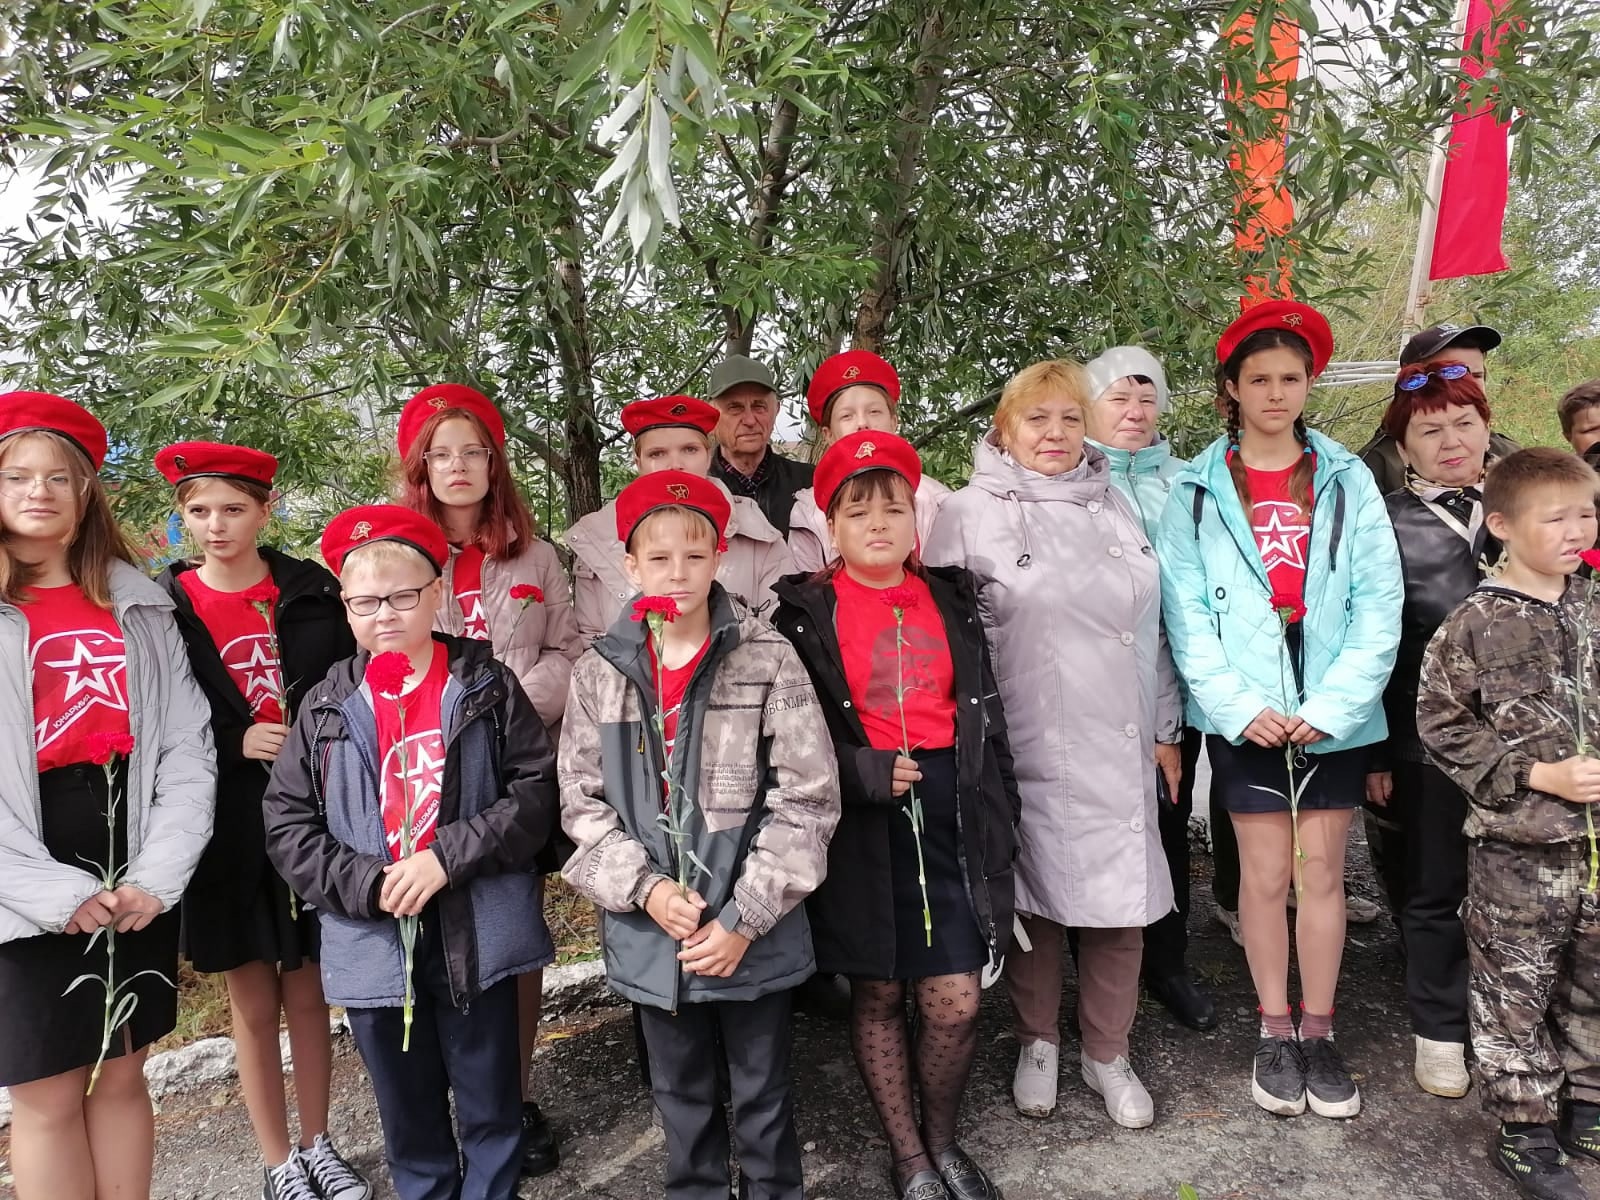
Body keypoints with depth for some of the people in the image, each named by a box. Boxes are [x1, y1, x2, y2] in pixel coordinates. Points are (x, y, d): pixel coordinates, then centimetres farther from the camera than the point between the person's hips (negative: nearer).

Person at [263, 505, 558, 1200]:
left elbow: (536, 792, -8)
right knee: (408, 1117, 19)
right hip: (372, 942, 2)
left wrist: (448, 857, -18)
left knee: (492, 1109, 14)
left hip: (478, 936, -2)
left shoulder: (488, 687, -4)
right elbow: (288, 825, 0)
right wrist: (369, 886, -14)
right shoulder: (327, 706, 1)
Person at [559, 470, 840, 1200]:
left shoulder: (768, 660, -9)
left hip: (754, 933, -2)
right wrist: (644, 888, -13)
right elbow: (583, 802, 1)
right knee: (680, 1093, 21)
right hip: (651, 933, 2)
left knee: (763, 1093, 16)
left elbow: (805, 799, -11)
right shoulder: (599, 674, -1)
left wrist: (745, 918, -14)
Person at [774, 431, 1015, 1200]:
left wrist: (1001, 811, 10)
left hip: (951, 811, 3)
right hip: (861, 821, -2)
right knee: (876, 994, 10)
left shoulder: (950, 598, 9)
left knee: (956, 1003, 3)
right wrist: (863, 772, -17)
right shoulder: (805, 614, -3)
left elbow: (986, 714, 12)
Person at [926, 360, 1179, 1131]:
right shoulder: (970, 514, -2)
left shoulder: (1114, 506, 12)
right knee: (1038, 900, 9)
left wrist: (1165, 728, 14)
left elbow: (1152, 625, 15)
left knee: (1124, 902, 8)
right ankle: (1037, 1042, 32)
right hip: (1033, 750, -4)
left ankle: (1107, 1053, 29)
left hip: (1122, 750, 4)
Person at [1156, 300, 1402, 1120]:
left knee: (1321, 872, 9)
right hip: (1245, 716, -1)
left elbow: (1379, 604, -1)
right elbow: (1185, 611, -5)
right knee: (1265, 873, 7)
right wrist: (1238, 706, -13)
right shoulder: (1197, 489, 1)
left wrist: (1332, 705, -10)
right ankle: (1275, 1034, 23)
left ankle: (1320, 1035, 24)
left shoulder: (1346, 480, 4)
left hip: (1334, 714, 1)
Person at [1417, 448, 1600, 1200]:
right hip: (1517, 842, -5)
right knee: (1516, 988, 6)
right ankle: (1524, 1130, 22)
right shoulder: (1477, 625, -13)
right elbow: (1440, 724, -11)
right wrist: (1537, 776, -15)